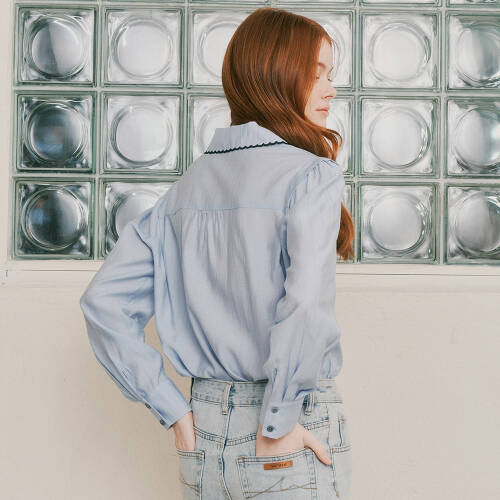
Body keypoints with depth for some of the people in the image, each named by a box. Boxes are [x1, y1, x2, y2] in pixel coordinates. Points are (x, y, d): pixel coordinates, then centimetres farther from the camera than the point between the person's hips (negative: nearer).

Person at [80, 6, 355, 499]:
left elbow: (103, 301, 3)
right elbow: (306, 307, -28)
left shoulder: (187, 185, 5)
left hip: (207, 435, 6)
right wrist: (277, 425, -16)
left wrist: (175, 412, 3)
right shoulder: (312, 173, -13)